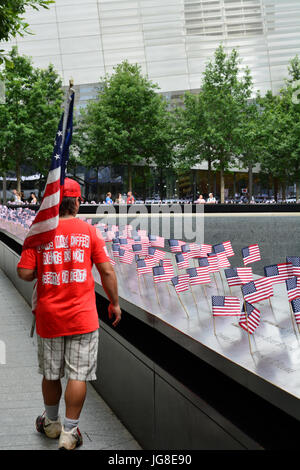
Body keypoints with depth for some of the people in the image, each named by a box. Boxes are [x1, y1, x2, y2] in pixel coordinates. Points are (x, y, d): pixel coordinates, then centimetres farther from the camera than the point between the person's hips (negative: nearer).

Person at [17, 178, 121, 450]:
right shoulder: (89, 231, -4)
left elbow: (25, 273, -7)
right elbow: (107, 271, -6)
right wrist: (114, 303, 5)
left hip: (48, 316, 2)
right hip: (82, 316, -2)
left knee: (50, 374, 17)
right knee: (78, 375, 5)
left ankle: (51, 423, 36)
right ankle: (69, 433, 10)